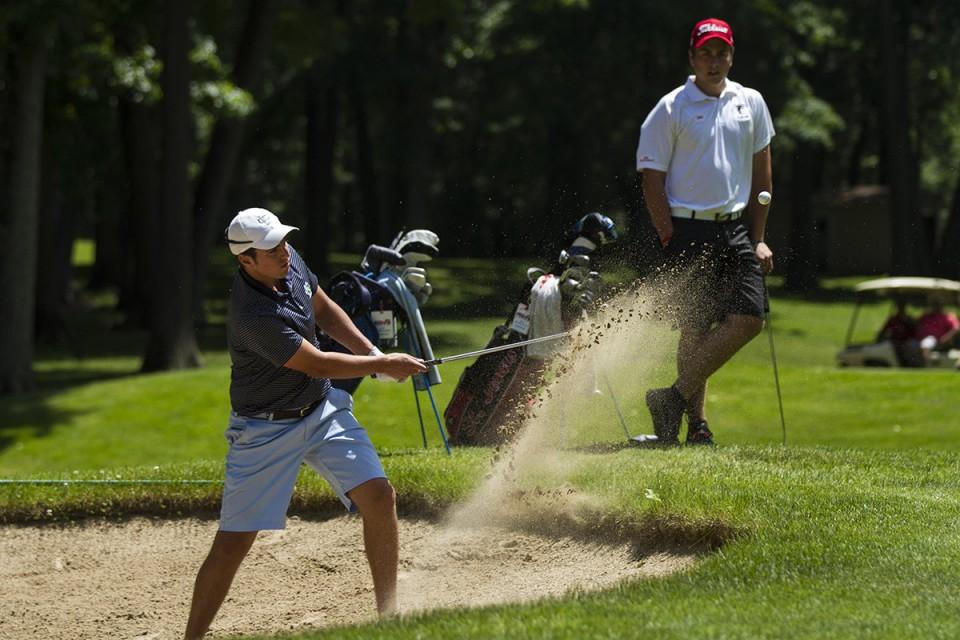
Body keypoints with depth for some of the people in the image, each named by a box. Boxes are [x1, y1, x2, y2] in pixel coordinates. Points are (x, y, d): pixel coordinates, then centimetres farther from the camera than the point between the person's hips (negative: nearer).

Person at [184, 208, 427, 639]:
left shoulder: (291, 263, -5)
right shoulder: (253, 315, -29)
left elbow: (323, 311, 15)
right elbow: (316, 364, -23)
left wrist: (372, 353, 5)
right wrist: (384, 366, -14)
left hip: (323, 410, 7)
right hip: (266, 431, -7)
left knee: (378, 495, -9)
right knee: (234, 539, -6)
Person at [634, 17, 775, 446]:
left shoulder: (750, 103, 11)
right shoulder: (671, 109, -3)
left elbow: (761, 174, 17)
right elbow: (652, 178, -4)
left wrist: (757, 238, 11)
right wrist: (670, 241, -11)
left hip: (735, 226, 5)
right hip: (688, 229, -5)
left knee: (750, 317, -8)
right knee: (696, 328, -6)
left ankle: (675, 398, -1)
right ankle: (695, 422, 3)